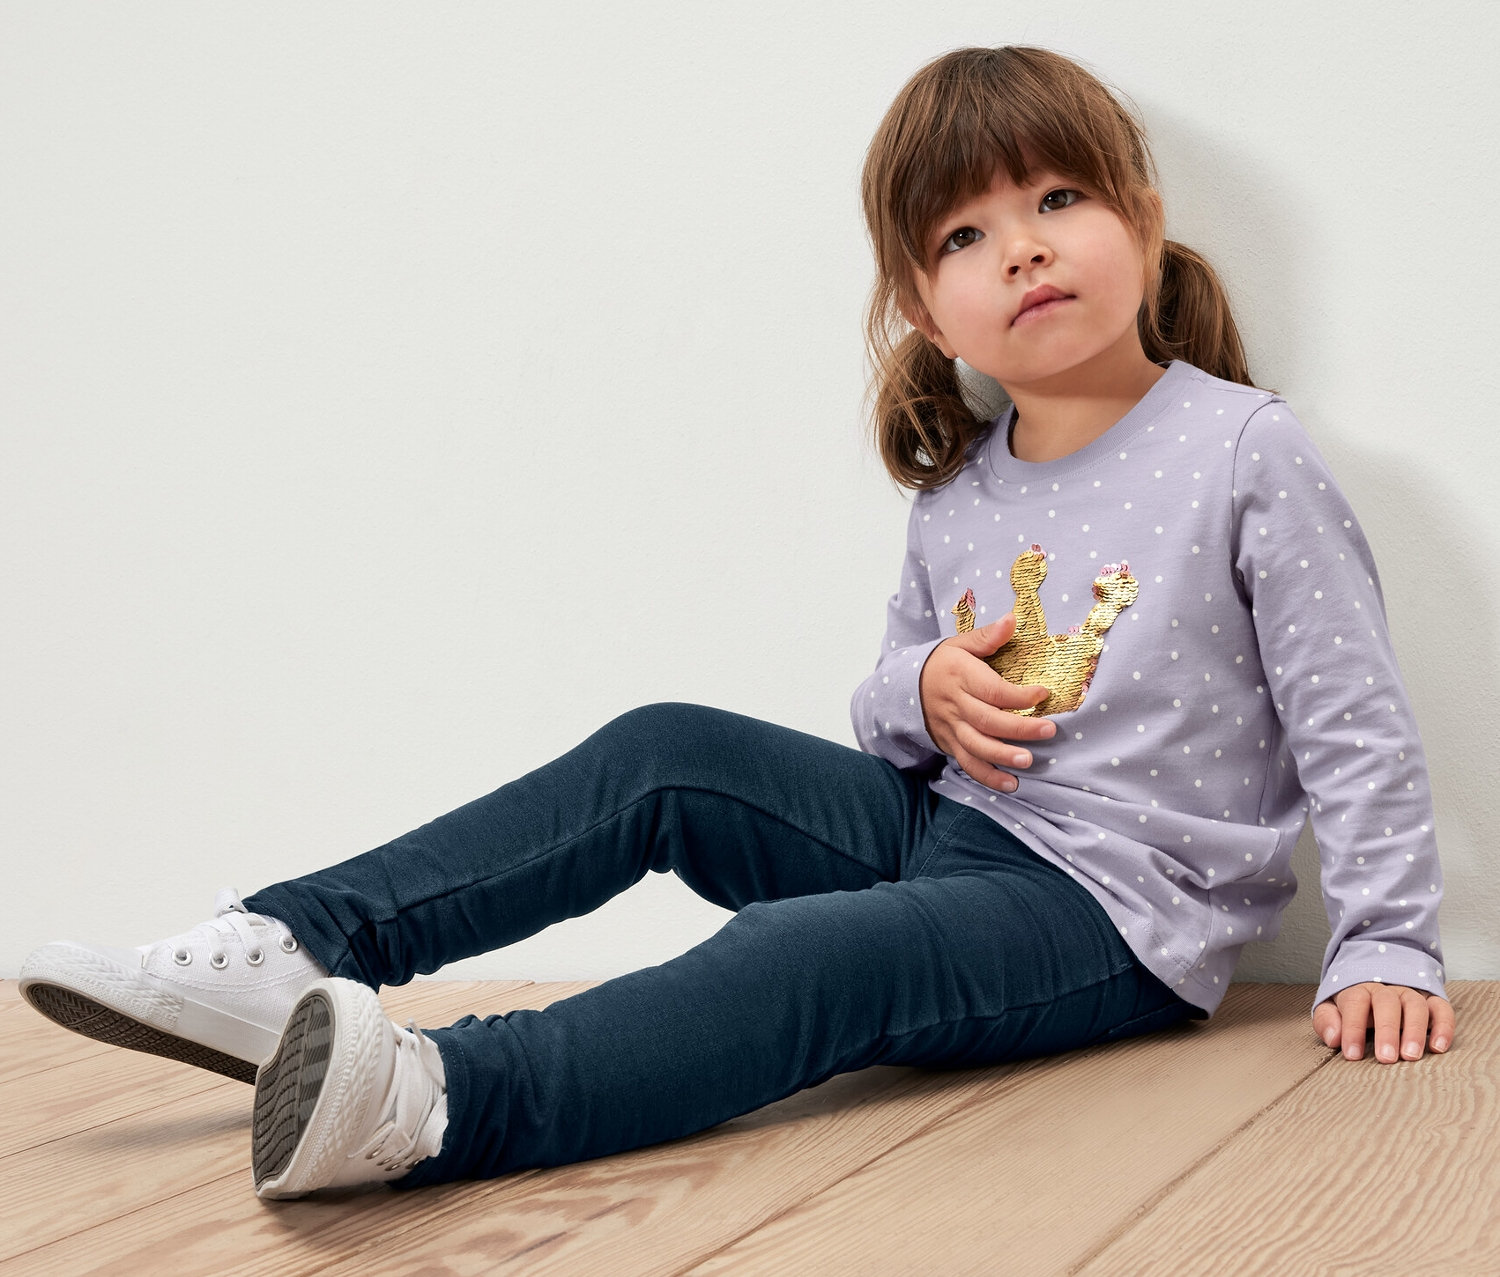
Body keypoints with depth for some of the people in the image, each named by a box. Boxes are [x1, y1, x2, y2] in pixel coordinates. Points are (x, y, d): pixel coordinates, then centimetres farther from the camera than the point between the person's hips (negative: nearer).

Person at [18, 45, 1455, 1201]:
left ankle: (439, 1098, -53)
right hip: (949, 822, 6)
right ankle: (283, 956, -19)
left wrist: (1387, 947, -11)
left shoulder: (1244, 450, -9)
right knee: (664, 756, -12)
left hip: (1118, 913, -6)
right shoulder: (957, 497, 8)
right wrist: (924, 691, -5)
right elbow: (888, 689, 20)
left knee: (809, 955, -33)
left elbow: (1354, 722, -7)